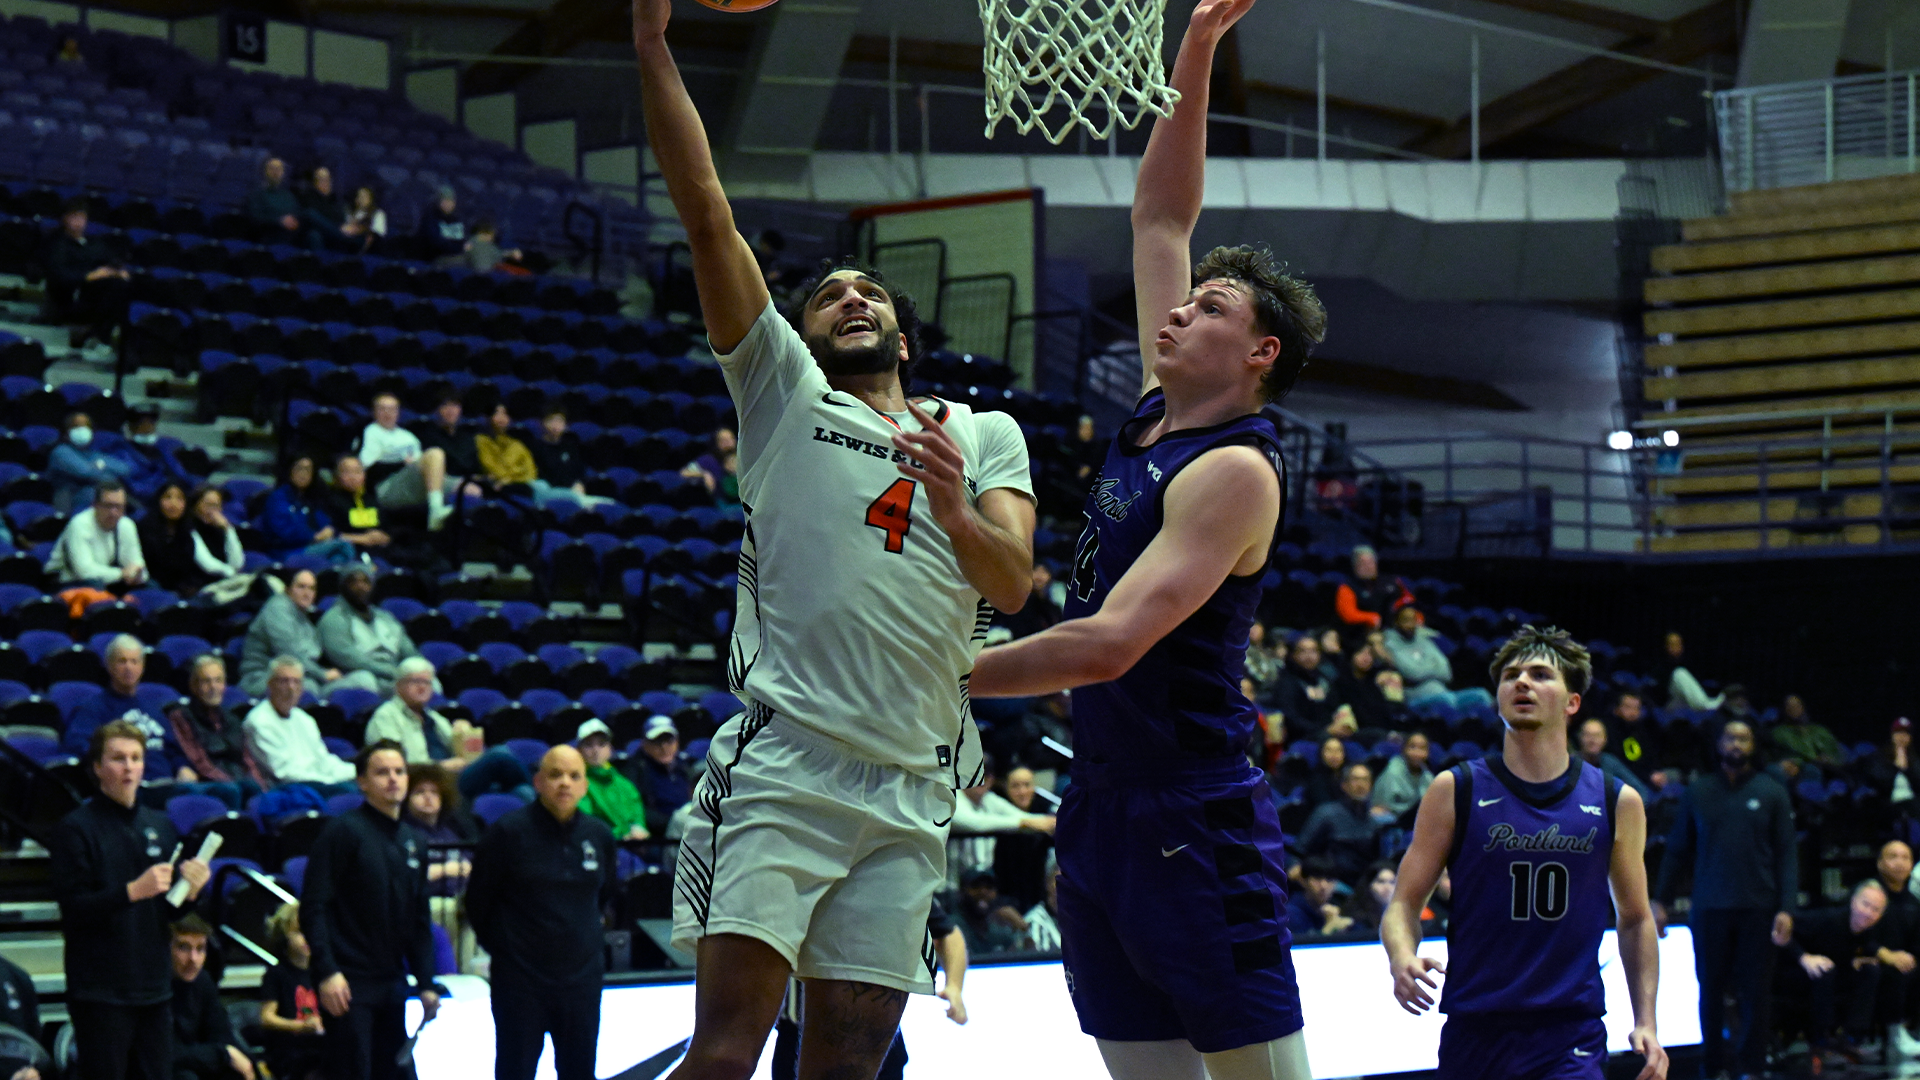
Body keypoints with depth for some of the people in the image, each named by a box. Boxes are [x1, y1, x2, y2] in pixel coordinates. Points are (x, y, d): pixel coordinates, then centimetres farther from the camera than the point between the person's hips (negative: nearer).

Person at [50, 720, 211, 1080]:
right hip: (101, 992, -6)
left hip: (153, 985, 6)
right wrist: (133, 891, -25)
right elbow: (73, 909, -14)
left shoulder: (159, 826, 13)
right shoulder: (75, 829, -5)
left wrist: (189, 891, -5)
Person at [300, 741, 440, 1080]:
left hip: (392, 984, 7)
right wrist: (327, 972, -20)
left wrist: (426, 983, 13)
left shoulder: (415, 842, 14)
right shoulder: (344, 832, -7)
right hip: (350, 985, -7)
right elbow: (314, 908, -12)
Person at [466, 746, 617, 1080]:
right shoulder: (509, 831, -10)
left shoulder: (599, 835, 2)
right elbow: (479, 899, -1)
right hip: (520, 976, -4)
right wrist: (501, 945, 5)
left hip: (582, 974, 4)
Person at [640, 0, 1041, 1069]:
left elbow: (1013, 583, 2)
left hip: (913, 788, 3)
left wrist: (954, 511, -20)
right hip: (782, 759, -3)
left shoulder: (986, 436, 20)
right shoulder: (784, 390, 14)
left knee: (849, 1054, 1)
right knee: (728, 1040, -14)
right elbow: (706, 208, 4)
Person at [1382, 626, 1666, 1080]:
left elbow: (1635, 919, 16)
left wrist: (1645, 1022, 7)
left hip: (1572, 1040, -1)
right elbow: (1405, 902, 3)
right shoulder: (1455, 791, 2)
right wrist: (1402, 959, -18)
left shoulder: (1616, 802, 5)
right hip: (1473, 1031, 1)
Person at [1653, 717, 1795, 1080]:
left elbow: (1786, 855, 2)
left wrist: (1786, 909, -8)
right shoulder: (1698, 791, 8)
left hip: (1757, 908, -1)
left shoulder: (1772, 793, 5)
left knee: (1756, 992, 1)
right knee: (1711, 991, 4)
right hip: (1709, 909, 1)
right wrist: (1661, 900, 5)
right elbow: (1678, 850, 11)